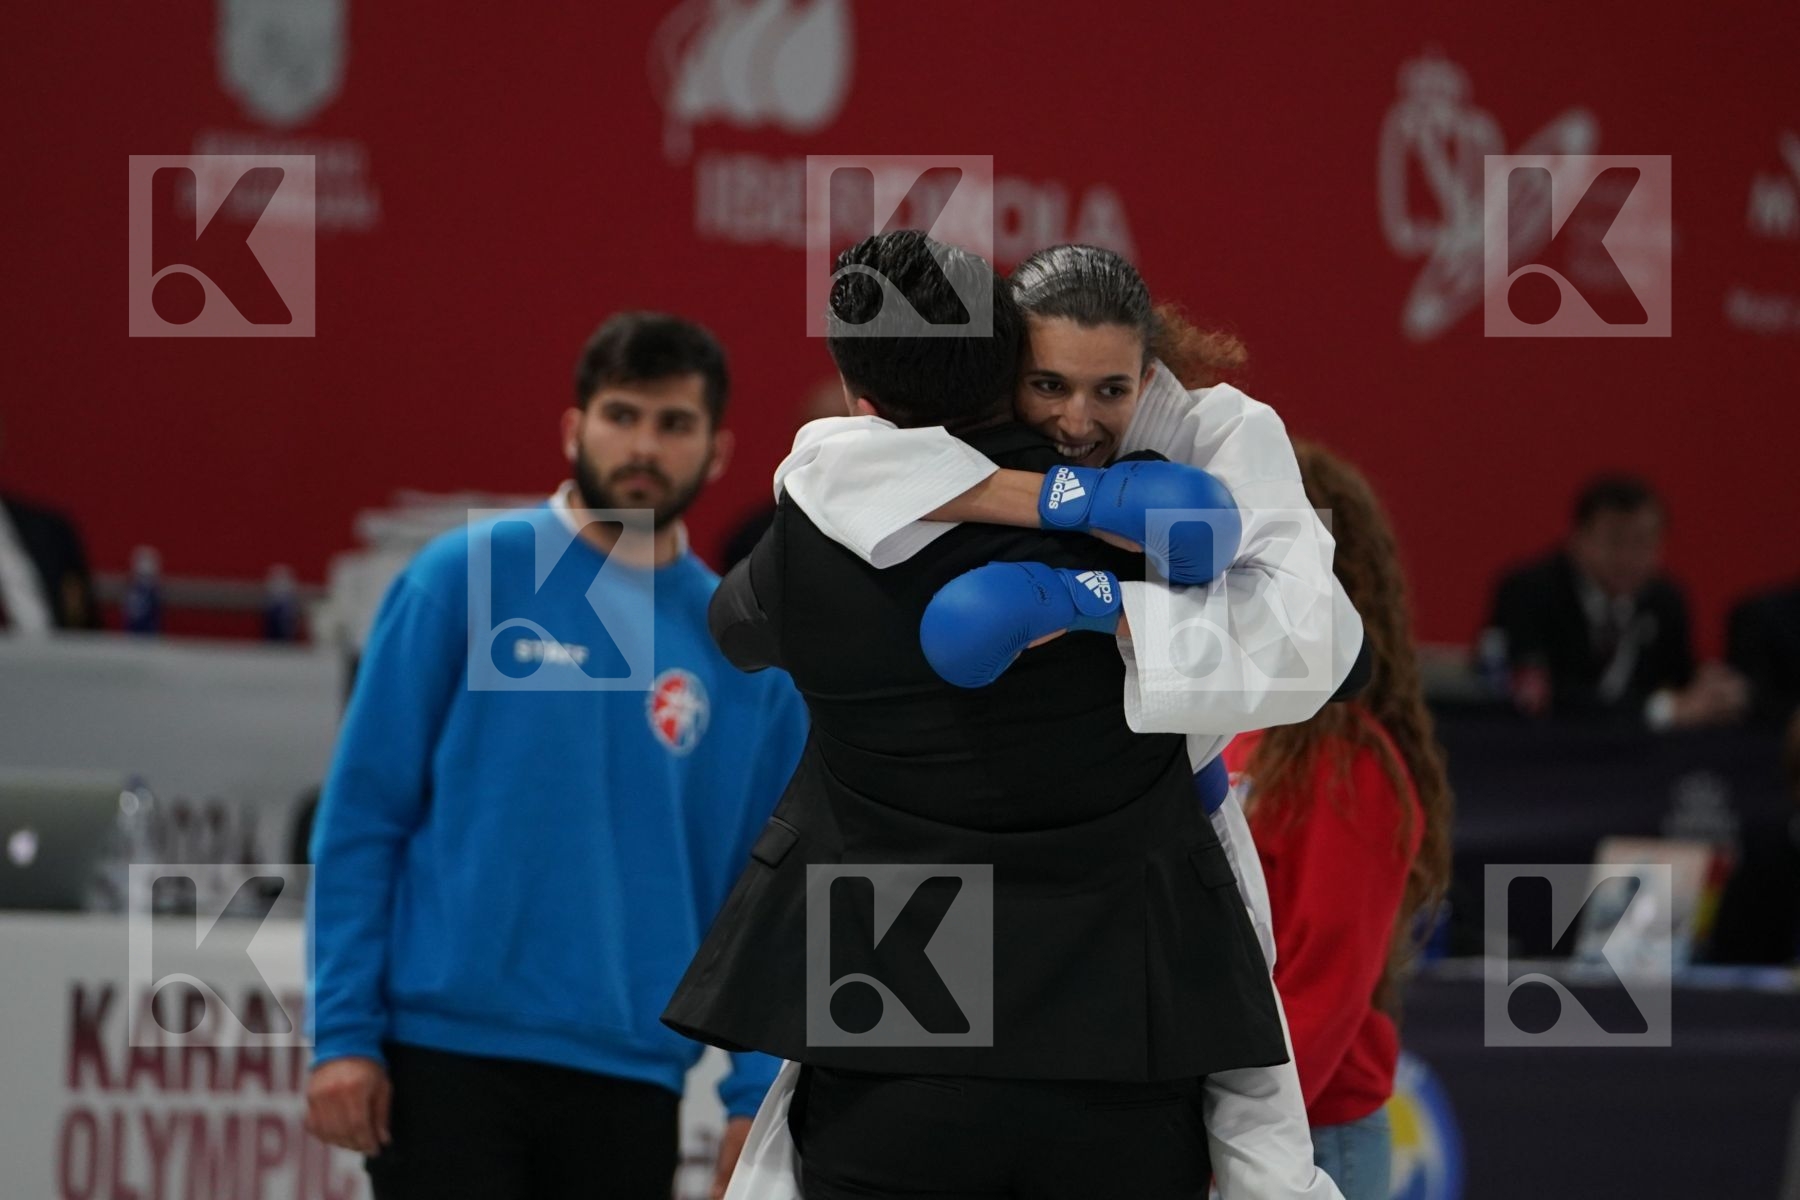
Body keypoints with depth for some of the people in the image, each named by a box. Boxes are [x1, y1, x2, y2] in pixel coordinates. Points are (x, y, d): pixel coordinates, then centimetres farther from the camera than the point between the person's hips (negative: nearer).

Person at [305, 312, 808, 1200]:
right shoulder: (465, 578, -1)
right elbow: (361, 818, -1)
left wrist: (754, 1093, 0)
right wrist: (340, 1033, -7)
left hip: (628, 1085, 3)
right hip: (447, 1058, -3)